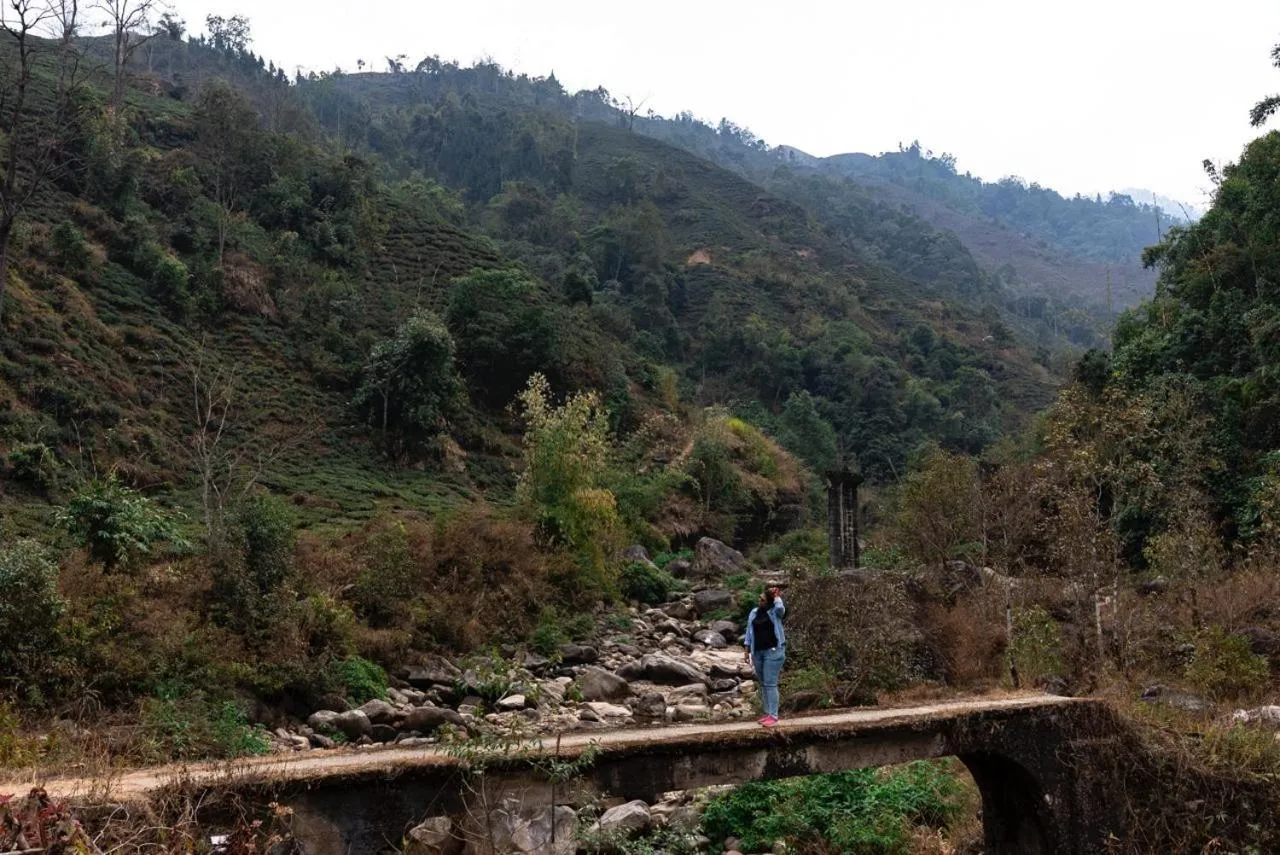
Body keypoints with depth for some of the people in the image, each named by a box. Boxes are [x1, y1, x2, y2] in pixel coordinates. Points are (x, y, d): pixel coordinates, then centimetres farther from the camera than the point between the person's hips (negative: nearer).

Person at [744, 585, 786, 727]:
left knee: (770, 683, -10)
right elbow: (749, 631, 12)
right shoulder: (754, 613, 9)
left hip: (773, 651, -6)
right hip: (758, 652, 6)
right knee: (763, 684, 9)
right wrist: (747, 650, 9)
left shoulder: (775, 611, -5)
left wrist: (777, 596, -14)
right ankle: (768, 713, 16)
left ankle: (773, 716, -9)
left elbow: (781, 608, -30)